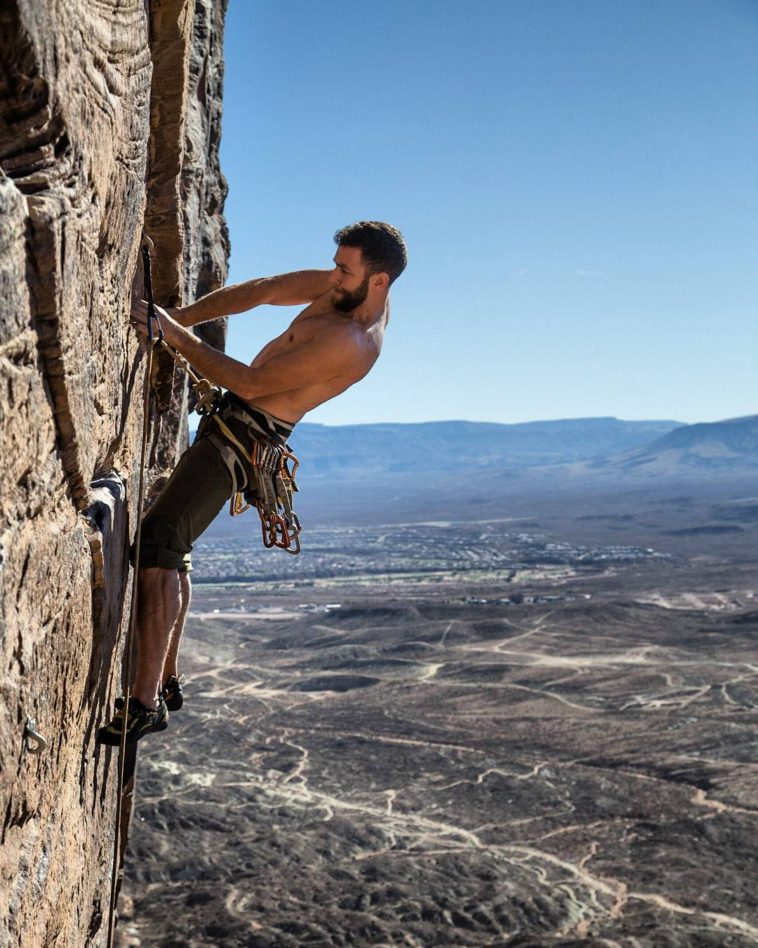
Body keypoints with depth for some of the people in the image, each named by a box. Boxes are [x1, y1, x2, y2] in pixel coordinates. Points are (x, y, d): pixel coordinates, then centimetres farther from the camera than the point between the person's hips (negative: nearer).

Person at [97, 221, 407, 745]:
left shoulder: (352, 343, -24)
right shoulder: (352, 289, 5)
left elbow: (250, 383, -23)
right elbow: (259, 291, 8)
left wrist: (178, 336, -19)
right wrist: (184, 314, -1)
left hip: (247, 433, -11)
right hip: (231, 421, 11)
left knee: (156, 544, -21)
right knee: (172, 548, 16)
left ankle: (147, 703, -22)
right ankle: (167, 680, 25)